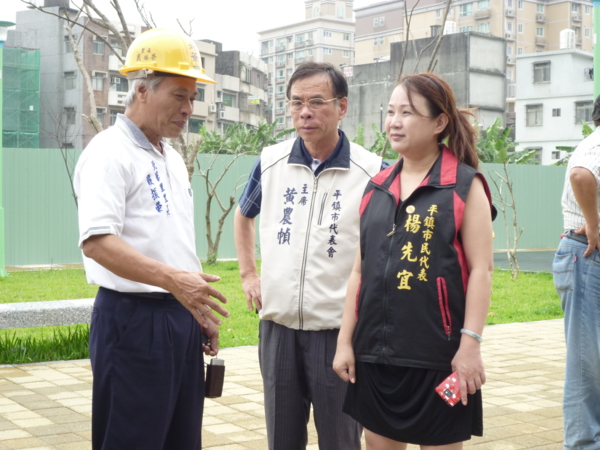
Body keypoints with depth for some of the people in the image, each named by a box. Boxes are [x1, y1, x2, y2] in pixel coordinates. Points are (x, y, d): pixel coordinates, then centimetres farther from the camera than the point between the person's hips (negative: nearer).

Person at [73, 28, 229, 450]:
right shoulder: (109, 153, -11)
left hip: (181, 317, 9)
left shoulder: (173, 159, 16)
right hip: (133, 318, -8)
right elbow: (96, 241, -23)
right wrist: (172, 279, -32)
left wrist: (201, 310, 20)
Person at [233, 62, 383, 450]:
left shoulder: (372, 172, -9)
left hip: (339, 330, -3)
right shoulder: (270, 162, 2)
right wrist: (249, 275, 13)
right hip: (278, 326, 4)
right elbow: (243, 216, 22)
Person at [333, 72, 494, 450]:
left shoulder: (465, 185, -4)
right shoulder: (376, 188, 10)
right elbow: (361, 269, 12)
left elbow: (481, 268, -9)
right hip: (375, 349, 5)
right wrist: (345, 339, 9)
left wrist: (471, 343, -16)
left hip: (437, 351, -5)